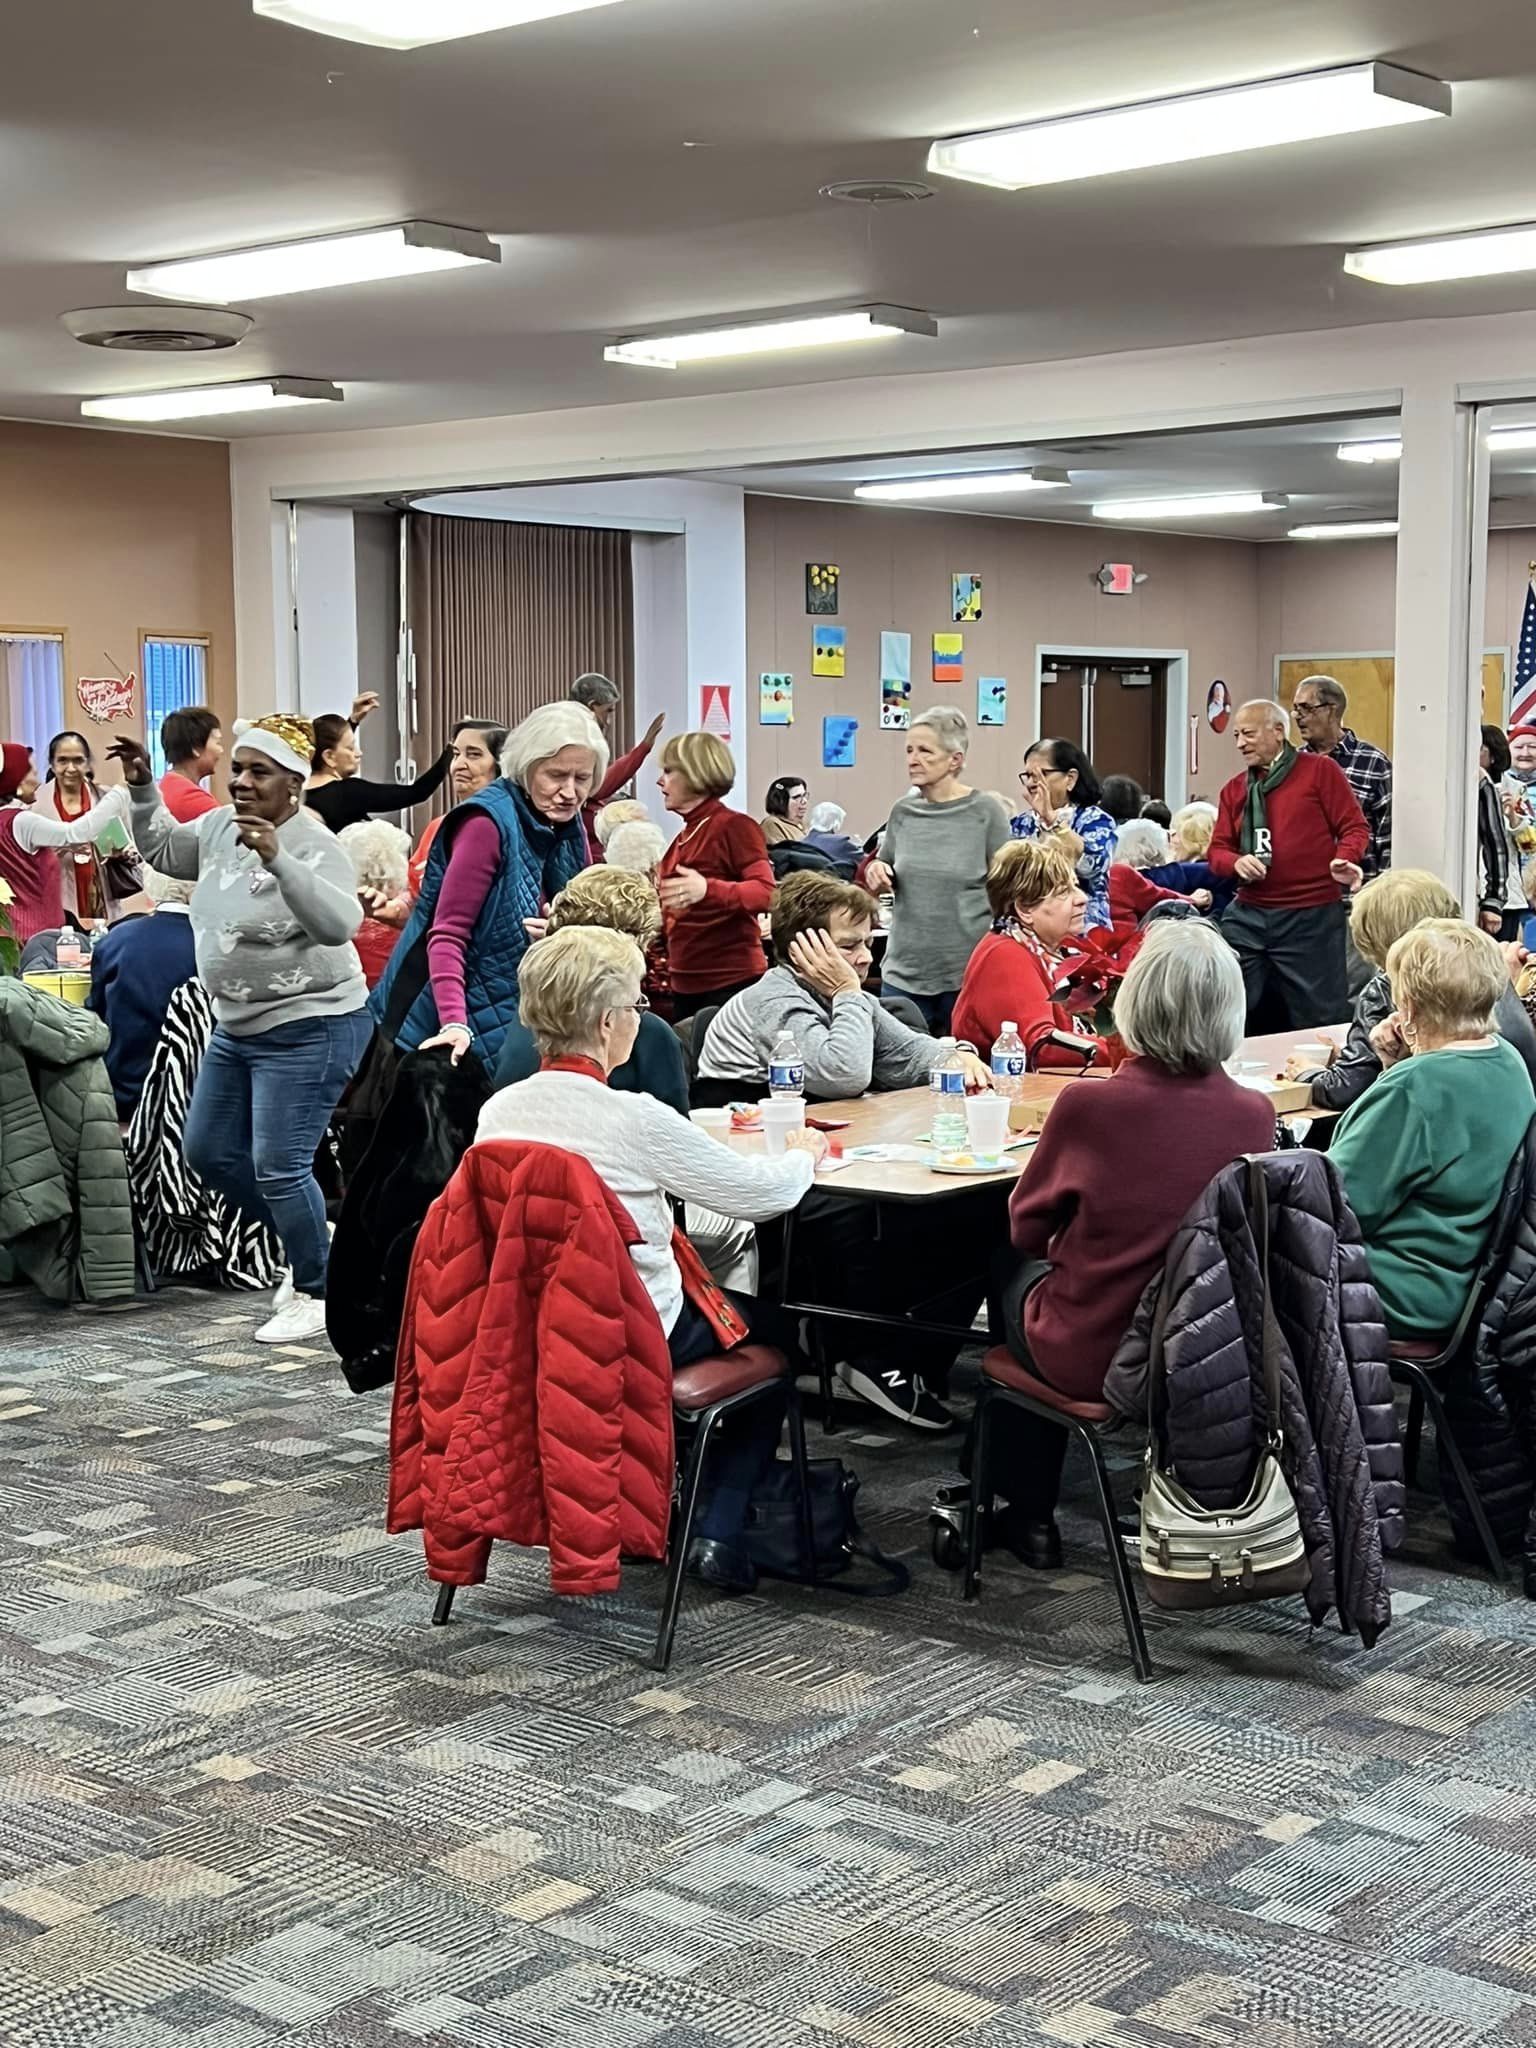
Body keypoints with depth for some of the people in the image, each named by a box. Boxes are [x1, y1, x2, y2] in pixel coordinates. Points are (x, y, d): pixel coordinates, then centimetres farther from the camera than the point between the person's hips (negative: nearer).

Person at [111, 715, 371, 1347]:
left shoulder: (314, 847, -20)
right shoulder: (219, 828, 3)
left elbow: (340, 923, -36)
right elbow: (162, 850, 21)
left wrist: (279, 861, -47)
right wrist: (142, 790, 6)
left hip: (308, 1029, -9)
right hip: (236, 1026, 9)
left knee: (278, 1168, -9)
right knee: (209, 1153, 16)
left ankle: (317, 1293, 11)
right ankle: (311, 1242, 33)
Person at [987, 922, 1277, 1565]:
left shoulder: (1087, 1107, -21)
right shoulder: (1254, 1115, -11)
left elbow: (1027, 1230, -4)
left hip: (1093, 1360, -3)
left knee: (1018, 1278, 27)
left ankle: (1028, 1516, 36)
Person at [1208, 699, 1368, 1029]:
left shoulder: (1320, 770, 2)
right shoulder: (1235, 788, 16)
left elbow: (1355, 827, 0)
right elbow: (1218, 850, 14)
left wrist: (1343, 861, -19)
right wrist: (1237, 862, -9)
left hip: (1312, 918, -4)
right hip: (1248, 915, 4)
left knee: (1317, 1019, 2)